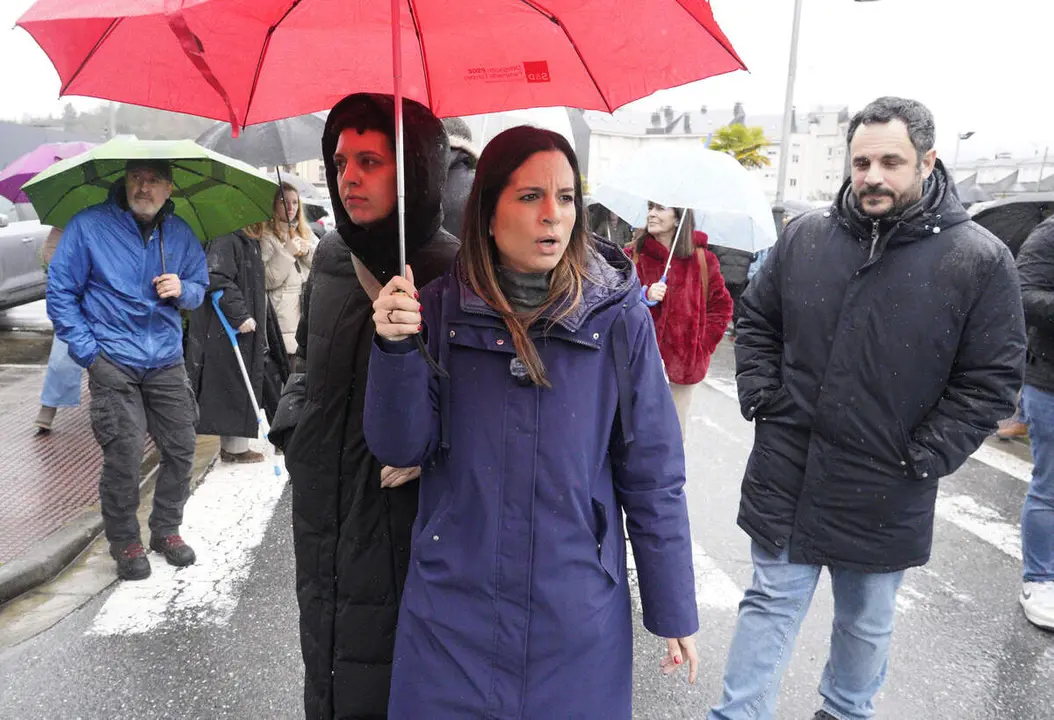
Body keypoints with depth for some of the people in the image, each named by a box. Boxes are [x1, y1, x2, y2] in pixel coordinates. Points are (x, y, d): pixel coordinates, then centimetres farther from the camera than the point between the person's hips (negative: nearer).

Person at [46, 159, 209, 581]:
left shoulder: (180, 234, 6)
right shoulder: (89, 226, -5)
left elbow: (200, 286, 17)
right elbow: (60, 293, -2)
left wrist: (183, 290, -8)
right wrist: (88, 352, -8)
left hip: (167, 361, 4)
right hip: (113, 365, -4)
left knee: (180, 450, 7)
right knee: (123, 456, -4)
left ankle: (166, 530, 27)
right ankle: (124, 542, 16)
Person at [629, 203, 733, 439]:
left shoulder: (702, 259, 3)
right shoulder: (633, 256, 1)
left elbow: (722, 306, 11)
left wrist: (703, 344, 2)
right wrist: (645, 296, -20)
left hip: (685, 362, 1)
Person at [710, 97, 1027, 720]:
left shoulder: (981, 260, -8)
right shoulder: (805, 236, 0)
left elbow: (992, 379, -6)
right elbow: (757, 321, 11)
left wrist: (923, 459, -12)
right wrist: (761, 398, 0)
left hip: (886, 497, 0)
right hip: (786, 475, 1)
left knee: (867, 622, 21)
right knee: (771, 606, 12)